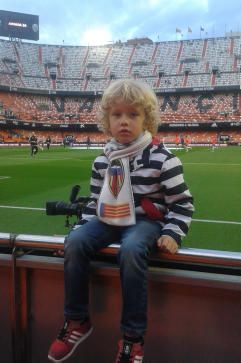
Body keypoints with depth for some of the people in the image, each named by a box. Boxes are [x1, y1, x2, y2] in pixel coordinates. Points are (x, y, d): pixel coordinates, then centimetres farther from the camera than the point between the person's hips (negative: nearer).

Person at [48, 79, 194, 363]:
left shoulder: (162, 159, -8)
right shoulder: (102, 161, 7)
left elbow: (182, 202, -5)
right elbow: (95, 199, 17)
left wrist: (172, 233, -16)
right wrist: (83, 226, 7)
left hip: (145, 221, -5)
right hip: (109, 219, 5)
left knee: (131, 250, -36)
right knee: (74, 242, -20)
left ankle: (133, 336, -19)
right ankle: (77, 321, -4)